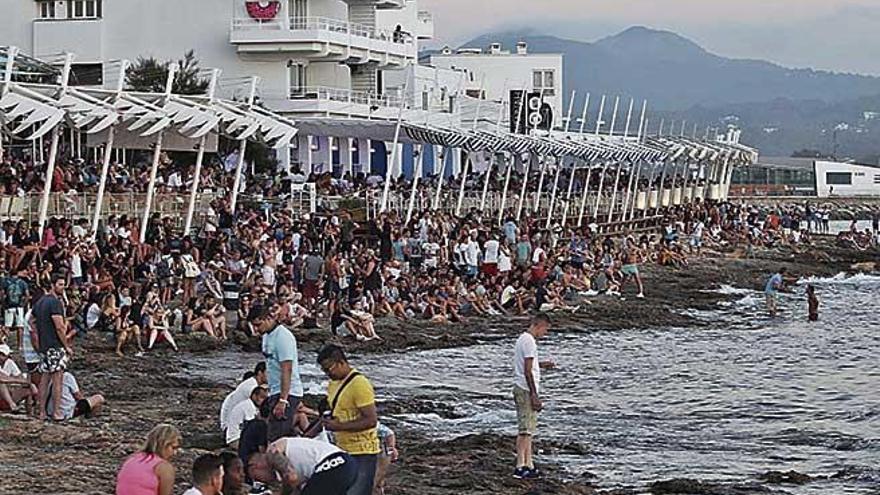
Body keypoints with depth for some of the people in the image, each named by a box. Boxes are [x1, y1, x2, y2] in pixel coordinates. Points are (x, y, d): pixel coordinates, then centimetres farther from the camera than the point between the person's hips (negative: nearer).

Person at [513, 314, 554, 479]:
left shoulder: (523, 338, 15)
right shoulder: (529, 342, -16)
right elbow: (527, 371, -20)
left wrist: (540, 365, 19)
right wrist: (534, 395, -19)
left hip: (520, 389, 10)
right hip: (526, 390, -10)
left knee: (527, 429, 11)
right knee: (525, 430, -8)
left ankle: (528, 465, 13)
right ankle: (521, 467, -7)